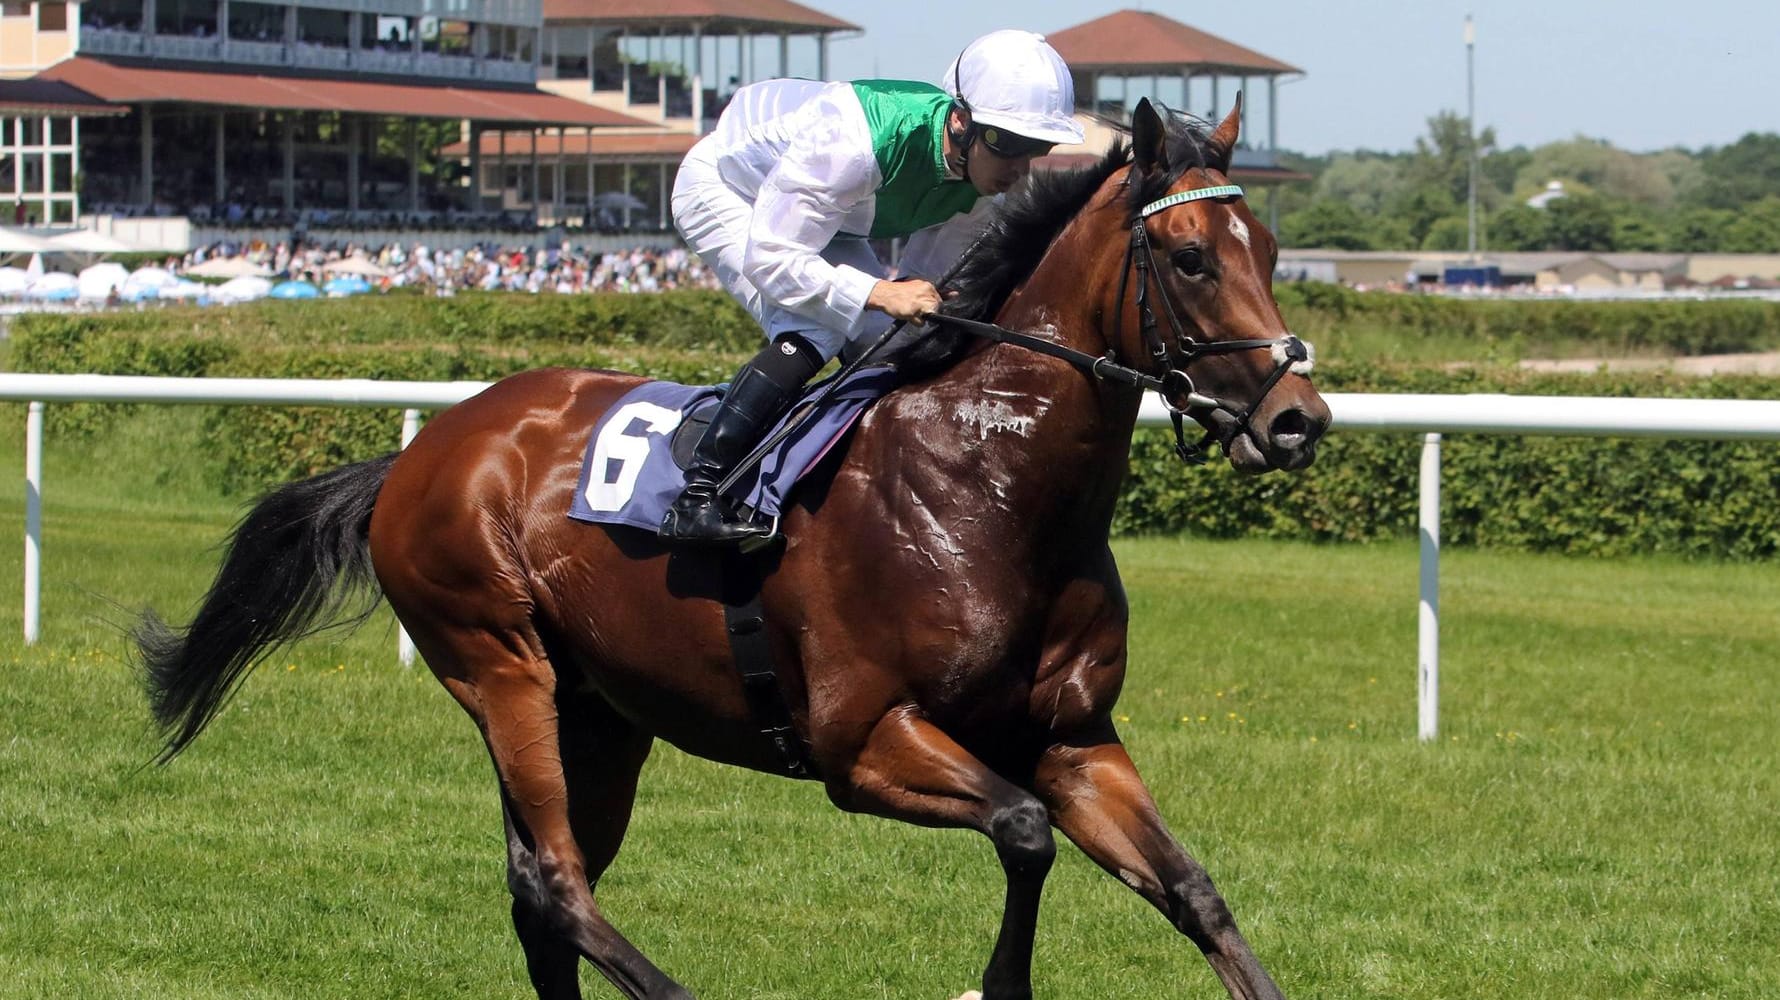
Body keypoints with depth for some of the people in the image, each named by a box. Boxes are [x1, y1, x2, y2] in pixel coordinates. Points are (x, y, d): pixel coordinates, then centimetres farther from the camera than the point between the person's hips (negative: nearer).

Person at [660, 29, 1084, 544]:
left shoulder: (984, 175, -18)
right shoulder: (851, 144, -42)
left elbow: (925, 280, -7)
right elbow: (768, 258, -40)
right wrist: (878, 293, -48)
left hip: (822, 220, 8)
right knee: (812, 332, -28)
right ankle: (697, 496, -28)